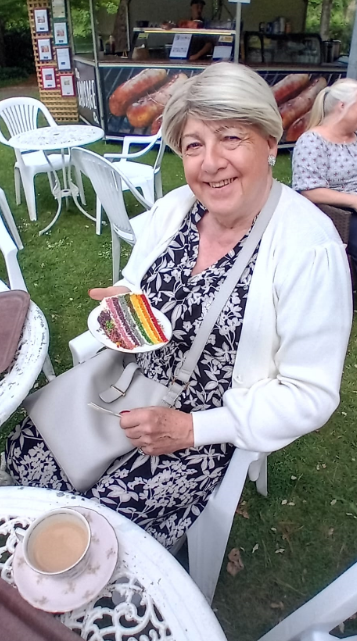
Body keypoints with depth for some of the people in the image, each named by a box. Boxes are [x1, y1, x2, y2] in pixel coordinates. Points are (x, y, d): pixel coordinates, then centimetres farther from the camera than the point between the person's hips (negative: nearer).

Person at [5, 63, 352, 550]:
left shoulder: (310, 249, -22)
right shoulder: (171, 208, -3)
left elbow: (310, 395, -17)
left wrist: (190, 429, -20)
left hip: (212, 424, -5)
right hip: (136, 383, 6)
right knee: (25, 450, -3)